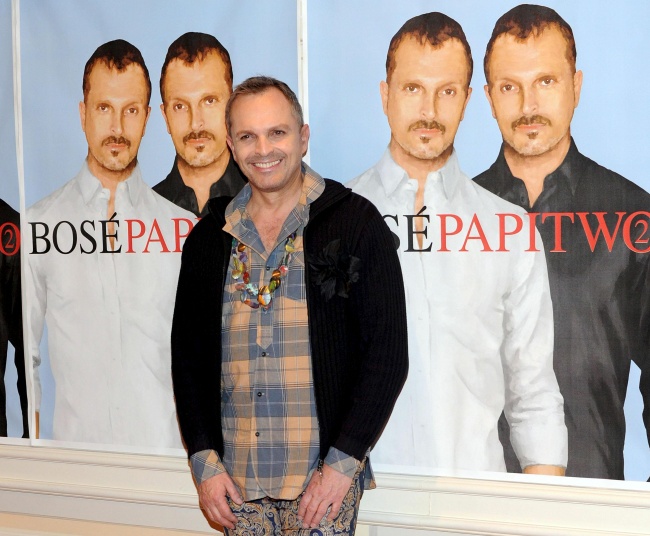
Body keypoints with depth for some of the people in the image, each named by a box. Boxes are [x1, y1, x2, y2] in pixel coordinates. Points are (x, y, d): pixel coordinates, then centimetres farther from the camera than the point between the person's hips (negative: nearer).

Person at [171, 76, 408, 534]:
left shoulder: (355, 222, -4)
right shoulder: (209, 238, 8)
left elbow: (387, 354, -7)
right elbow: (187, 353, 12)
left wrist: (343, 462, -12)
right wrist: (204, 459, 3)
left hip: (324, 477, -3)